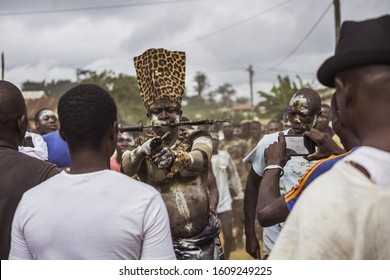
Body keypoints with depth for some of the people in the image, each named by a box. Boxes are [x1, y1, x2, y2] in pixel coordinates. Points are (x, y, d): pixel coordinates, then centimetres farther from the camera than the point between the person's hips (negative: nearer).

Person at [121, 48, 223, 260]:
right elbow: (124, 170, -19)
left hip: (203, 237, 0)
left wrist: (175, 157, -44)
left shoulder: (197, 138, -2)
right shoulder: (141, 147, 1)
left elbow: (200, 160, -24)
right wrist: (140, 152, -40)